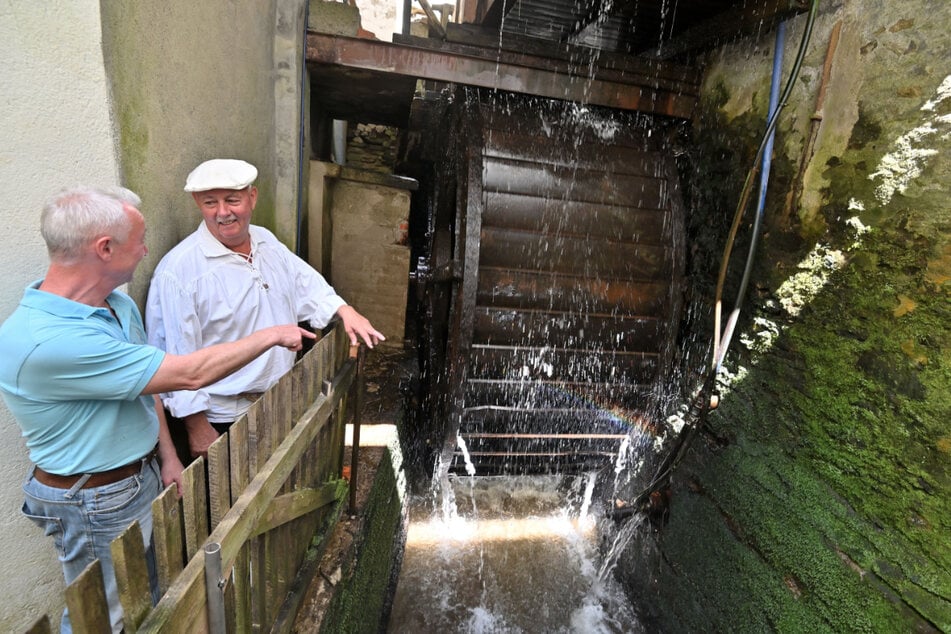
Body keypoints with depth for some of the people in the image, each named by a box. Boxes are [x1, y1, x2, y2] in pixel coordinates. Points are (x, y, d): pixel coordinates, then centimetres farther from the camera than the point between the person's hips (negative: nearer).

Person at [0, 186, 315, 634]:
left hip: (144, 477, 8)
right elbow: (189, 374, -31)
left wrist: (167, 457, 5)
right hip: (97, 503, -8)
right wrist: (271, 336, -21)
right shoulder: (46, 341, -32)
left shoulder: (119, 304, -3)